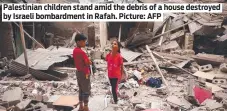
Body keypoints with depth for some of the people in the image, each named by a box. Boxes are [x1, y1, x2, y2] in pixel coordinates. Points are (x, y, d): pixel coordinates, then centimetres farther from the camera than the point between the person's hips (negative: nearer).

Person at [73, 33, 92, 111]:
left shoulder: (75, 50, 4)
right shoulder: (81, 52, -24)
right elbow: (88, 63, -21)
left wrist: (86, 62, 2)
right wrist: (89, 62, -1)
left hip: (78, 72, 9)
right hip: (84, 73, -9)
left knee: (81, 90, 17)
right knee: (86, 91, 3)